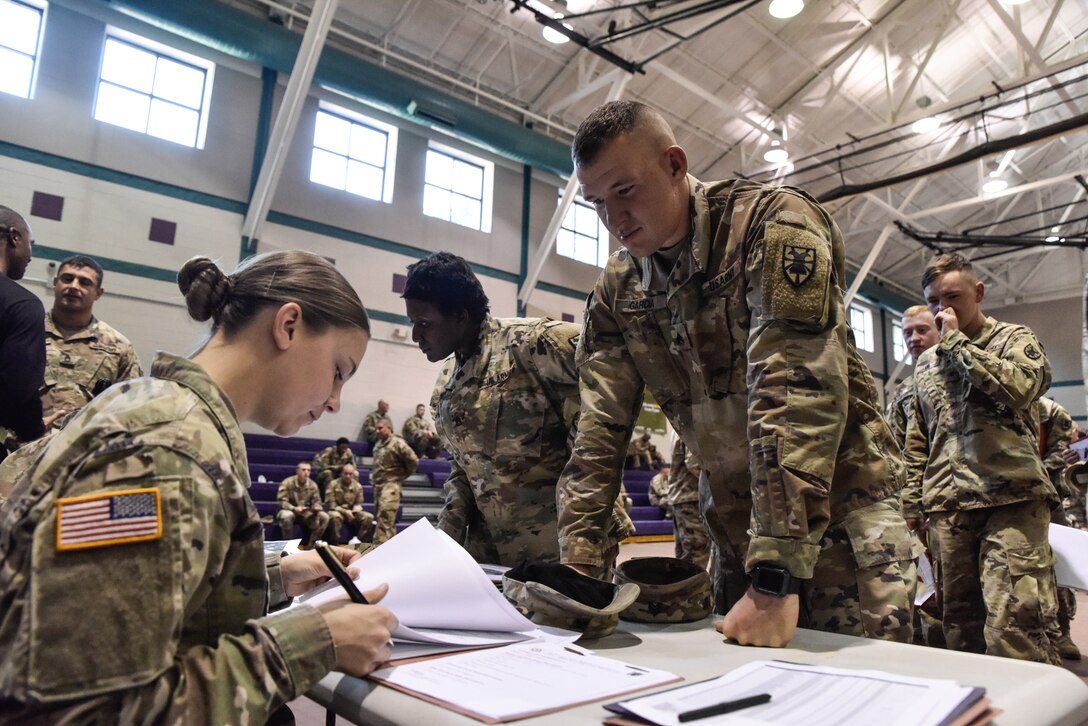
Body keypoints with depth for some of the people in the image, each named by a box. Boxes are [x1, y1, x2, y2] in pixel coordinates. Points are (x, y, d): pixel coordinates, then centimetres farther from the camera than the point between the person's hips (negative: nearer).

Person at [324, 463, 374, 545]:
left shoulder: (358, 486, 7)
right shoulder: (333, 484, -4)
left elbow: (359, 503, 11)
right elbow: (331, 504, -9)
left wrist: (356, 509, -15)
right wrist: (345, 511, -20)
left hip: (352, 513, 4)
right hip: (337, 511, -3)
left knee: (369, 517, -22)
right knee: (335, 516, -40)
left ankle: (359, 542, -14)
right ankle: (334, 544, -26)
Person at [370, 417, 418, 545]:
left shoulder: (397, 443, -10)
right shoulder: (379, 444, 14)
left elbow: (413, 461, -10)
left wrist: (402, 475, -1)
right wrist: (373, 478, 17)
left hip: (391, 485, -8)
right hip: (378, 485, 8)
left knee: (384, 518, -15)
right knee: (388, 520, 15)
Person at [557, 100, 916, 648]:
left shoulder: (772, 222, -17)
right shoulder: (616, 290, 1)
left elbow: (797, 393, -28)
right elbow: (598, 432, -2)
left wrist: (775, 576, -31)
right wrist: (575, 567, -10)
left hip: (840, 505, -4)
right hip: (736, 522, 5)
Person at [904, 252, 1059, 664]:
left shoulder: (1014, 338, 8)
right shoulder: (925, 363, 21)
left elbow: (1019, 388, -15)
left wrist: (956, 342, -7)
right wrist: (913, 500, 14)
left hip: (1011, 499, -4)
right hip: (947, 507, 5)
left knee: (1012, 624, -13)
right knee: (959, 624, 6)